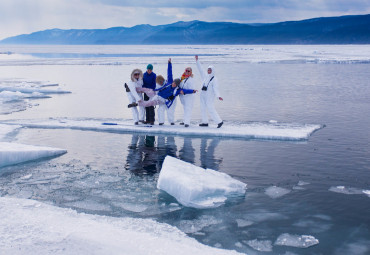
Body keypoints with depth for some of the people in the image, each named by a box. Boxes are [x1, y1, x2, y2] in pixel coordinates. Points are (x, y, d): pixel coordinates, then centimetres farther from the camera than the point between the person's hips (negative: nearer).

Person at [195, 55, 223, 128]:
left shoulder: (214, 79, -8)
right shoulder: (205, 76, 11)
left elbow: (215, 88, -16)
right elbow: (200, 69, 16)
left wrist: (218, 96, -31)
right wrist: (197, 60, 14)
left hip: (210, 96, -7)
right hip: (203, 95, 8)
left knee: (211, 110, -11)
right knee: (203, 109, 10)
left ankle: (219, 121, -5)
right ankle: (205, 122, 18)